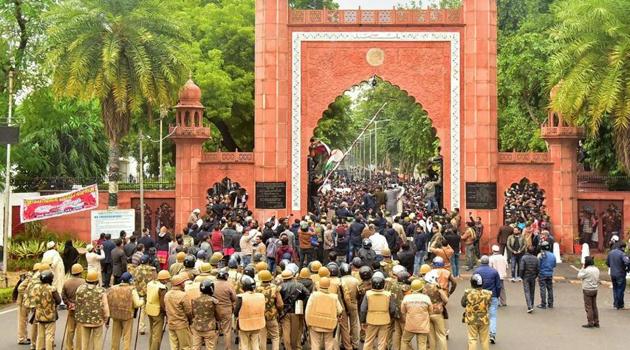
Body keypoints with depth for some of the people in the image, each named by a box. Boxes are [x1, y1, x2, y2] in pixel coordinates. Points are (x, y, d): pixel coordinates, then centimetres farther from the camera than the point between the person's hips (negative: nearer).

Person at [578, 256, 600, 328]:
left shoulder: (587, 270, -20)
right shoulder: (596, 269, 5)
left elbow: (579, 276, -11)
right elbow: (598, 279, 12)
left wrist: (582, 268, -4)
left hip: (588, 290, -8)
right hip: (595, 290, 8)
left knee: (588, 307, -1)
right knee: (594, 306, 14)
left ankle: (590, 323, 0)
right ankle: (596, 322, 17)